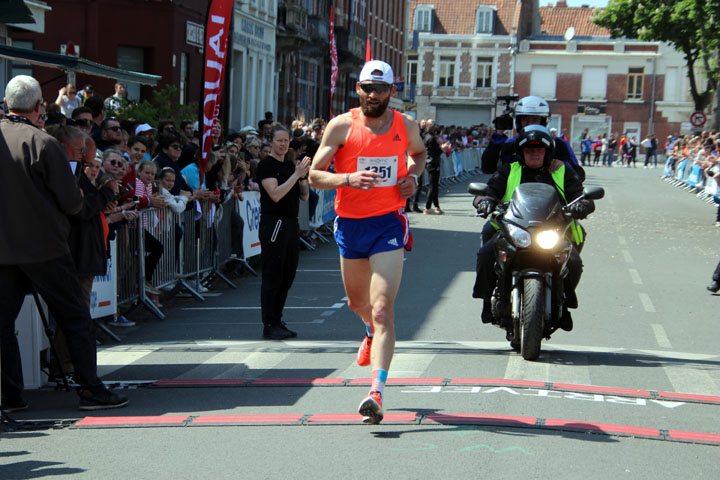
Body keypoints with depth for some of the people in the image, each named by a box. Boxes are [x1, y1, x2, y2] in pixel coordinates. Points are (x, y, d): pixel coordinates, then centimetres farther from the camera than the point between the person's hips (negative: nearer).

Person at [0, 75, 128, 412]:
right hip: (44, 247, -4)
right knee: (75, 318, 5)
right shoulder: (43, 143, -13)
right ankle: (91, 390, 5)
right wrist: (78, 198, 10)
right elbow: (71, 202, -11)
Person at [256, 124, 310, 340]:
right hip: (273, 223, -8)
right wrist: (296, 175, -17)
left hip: (291, 224, 8)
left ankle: (277, 322, 19)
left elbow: (304, 196, 14)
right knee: (272, 278, -6)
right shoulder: (266, 164, -7)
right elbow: (275, 194, -18)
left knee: (287, 277, 11)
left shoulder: (290, 165, 17)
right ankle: (269, 326, -3)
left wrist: (303, 176, -2)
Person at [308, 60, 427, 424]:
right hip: (349, 223, 2)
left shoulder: (406, 127, 0)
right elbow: (314, 176, -6)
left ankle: (377, 394, -19)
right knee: (357, 303, 21)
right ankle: (372, 332, 58)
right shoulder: (341, 126, -6)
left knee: (383, 309, -14)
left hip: (389, 223, -2)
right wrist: (349, 178, -25)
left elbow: (419, 153, 23)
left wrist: (413, 177, 2)